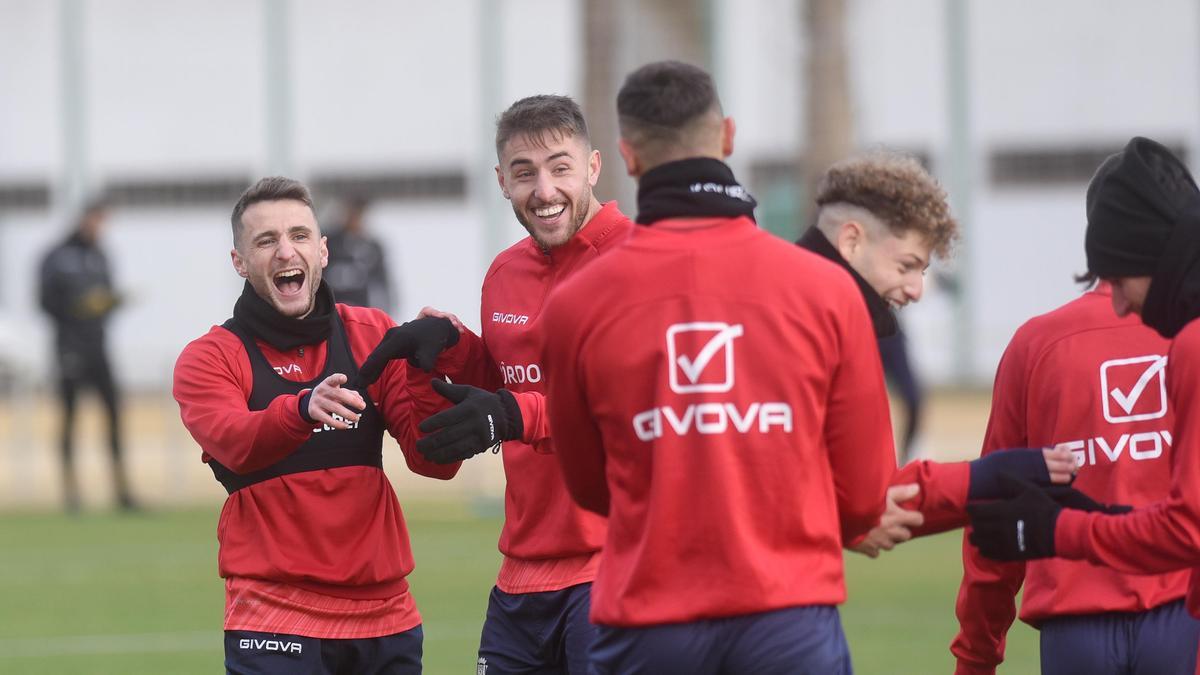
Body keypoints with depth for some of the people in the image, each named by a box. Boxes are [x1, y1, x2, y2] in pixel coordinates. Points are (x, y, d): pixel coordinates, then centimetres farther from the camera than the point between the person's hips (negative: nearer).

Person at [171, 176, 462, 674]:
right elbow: (234, 443, -21)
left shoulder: (372, 336, 9)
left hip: (386, 617, 3)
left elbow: (437, 462, 0)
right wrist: (302, 409, -41)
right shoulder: (211, 358, 1)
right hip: (273, 625, -3)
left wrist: (425, 368, -16)